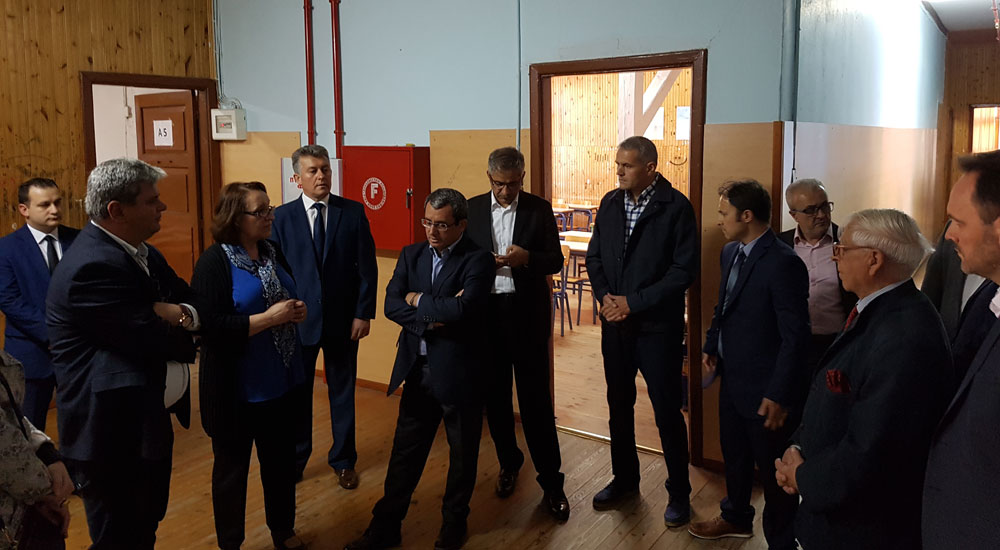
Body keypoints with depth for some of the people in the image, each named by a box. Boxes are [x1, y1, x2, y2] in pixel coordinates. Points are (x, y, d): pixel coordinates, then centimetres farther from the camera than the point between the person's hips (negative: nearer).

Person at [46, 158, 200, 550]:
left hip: (144, 418, 9)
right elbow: (155, 340, -25)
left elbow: (191, 297, 6)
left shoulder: (136, 248, 5)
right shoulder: (92, 267, -26)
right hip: (112, 430, -9)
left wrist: (181, 312, -18)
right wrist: (182, 323, -3)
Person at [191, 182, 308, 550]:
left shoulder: (273, 253, 5)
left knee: (281, 461, 19)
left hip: (281, 381, 6)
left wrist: (296, 311, -4)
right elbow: (210, 327, -23)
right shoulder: (214, 261, -16)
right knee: (232, 467, 13)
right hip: (237, 389, -6)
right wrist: (269, 317, -24)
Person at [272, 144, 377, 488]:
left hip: (343, 320, 0)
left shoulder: (353, 212, -3)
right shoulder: (282, 217, -3)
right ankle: (294, 460, 31)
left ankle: (343, 460, 29)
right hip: (298, 319, 0)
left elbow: (367, 267, -3)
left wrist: (364, 313, -7)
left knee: (342, 392, 12)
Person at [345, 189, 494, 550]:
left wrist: (418, 300, -13)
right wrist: (431, 318, -19)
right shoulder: (411, 255, 6)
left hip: (459, 371, -4)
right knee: (405, 451, 14)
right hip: (416, 368, 4)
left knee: (462, 452, 13)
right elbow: (391, 304, -4)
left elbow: (463, 308, -27)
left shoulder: (478, 260, -12)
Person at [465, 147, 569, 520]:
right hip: (485, 312, 3)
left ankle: (551, 480, 9)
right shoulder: (473, 208, 5)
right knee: (494, 395, 12)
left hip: (527, 314, -2)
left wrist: (526, 258, -20)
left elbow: (555, 261, 0)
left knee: (535, 398, -1)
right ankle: (508, 462, 33)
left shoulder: (539, 209, 0)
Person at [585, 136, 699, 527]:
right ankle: (624, 480, 34)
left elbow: (684, 270, -15)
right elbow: (595, 256, 11)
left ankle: (678, 493, 22)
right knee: (619, 406, 16)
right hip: (615, 323, 5)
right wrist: (605, 296, -6)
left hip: (657, 326, -5)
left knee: (667, 411, 4)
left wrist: (633, 302, -15)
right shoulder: (610, 203, 6)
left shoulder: (676, 207, -11)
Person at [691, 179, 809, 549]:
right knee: (733, 454, 25)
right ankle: (736, 517, 48)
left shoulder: (783, 263, -23)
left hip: (764, 389, -8)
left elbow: (795, 336, -22)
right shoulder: (730, 252, 5)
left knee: (772, 469, 9)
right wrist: (711, 347, 6)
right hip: (732, 378, 9)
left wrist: (780, 395, -22)